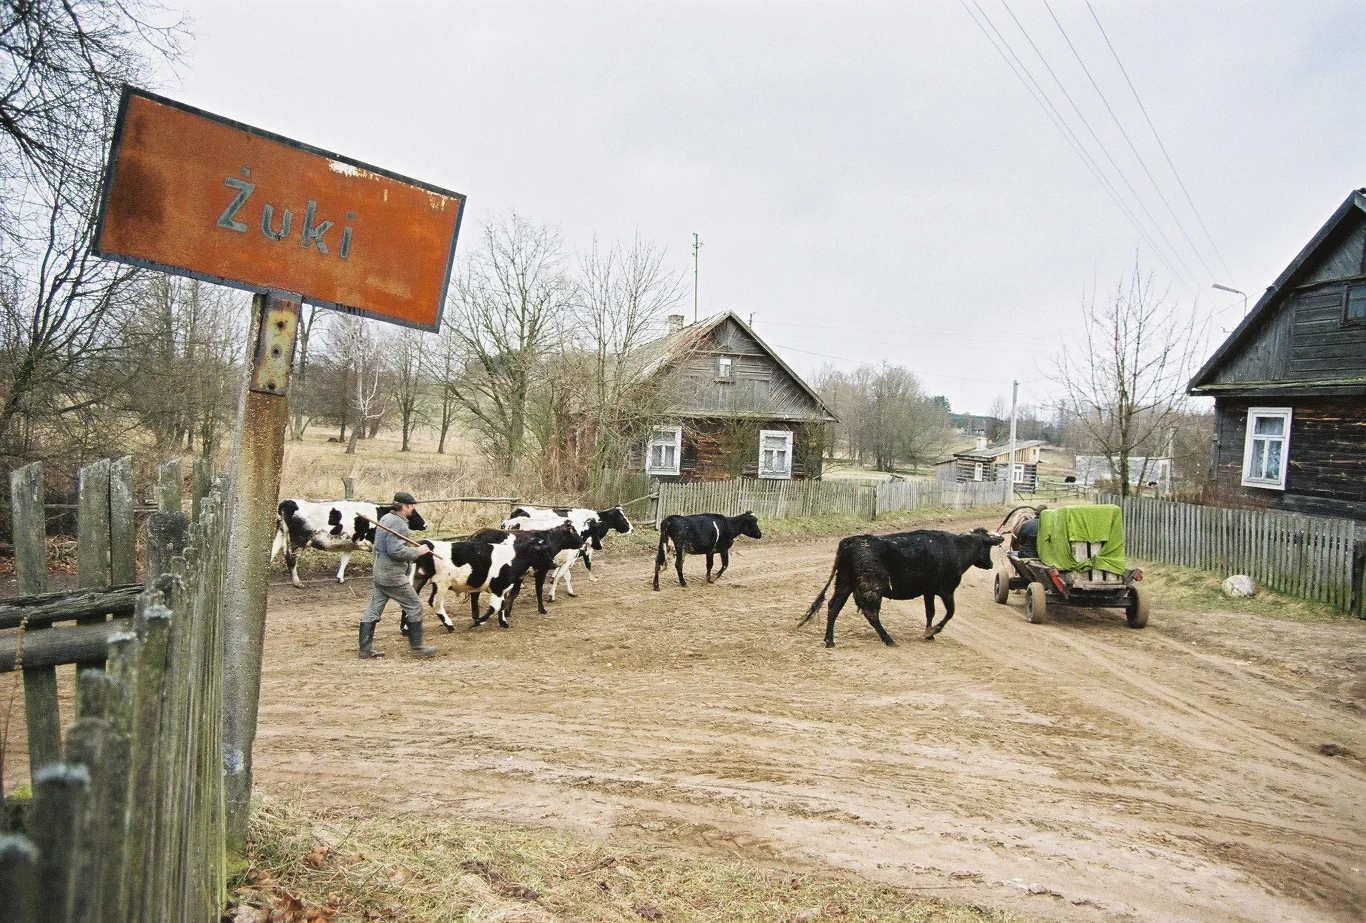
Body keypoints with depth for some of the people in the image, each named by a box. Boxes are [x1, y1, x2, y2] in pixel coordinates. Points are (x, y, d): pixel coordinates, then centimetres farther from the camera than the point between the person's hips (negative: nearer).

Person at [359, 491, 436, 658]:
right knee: (415, 607, 1)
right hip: (393, 575, -10)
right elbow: (396, 551, -25)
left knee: (373, 611, 11)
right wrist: (417, 551, -14)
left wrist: (411, 549, 18)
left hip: (380, 572, 10)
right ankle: (417, 648, 8)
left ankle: (365, 649, 16)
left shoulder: (385, 518, 13)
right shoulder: (398, 523, -18)